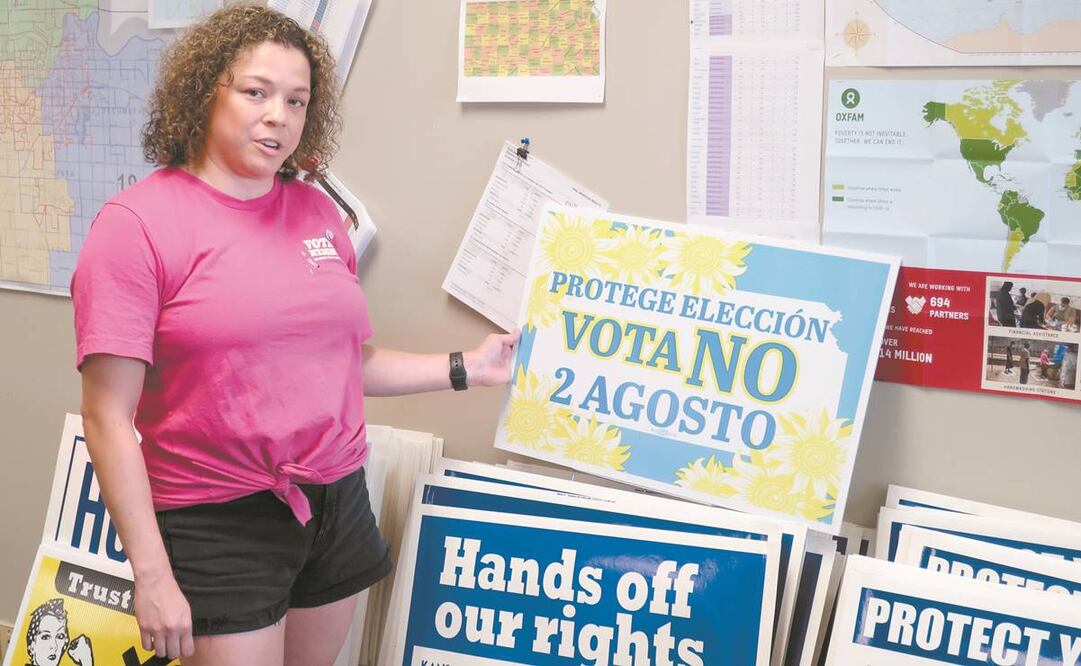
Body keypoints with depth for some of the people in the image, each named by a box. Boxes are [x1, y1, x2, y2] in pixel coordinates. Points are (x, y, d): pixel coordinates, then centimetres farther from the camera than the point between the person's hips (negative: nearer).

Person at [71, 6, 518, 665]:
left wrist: (465, 368, 9)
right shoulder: (138, 222, -10)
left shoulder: (319, 214, 7)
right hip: (220, 526, -5)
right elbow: (109, 420, -13)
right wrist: (151, 574, -16)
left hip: (338, 506, 6)